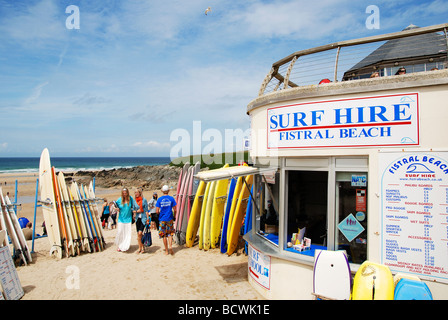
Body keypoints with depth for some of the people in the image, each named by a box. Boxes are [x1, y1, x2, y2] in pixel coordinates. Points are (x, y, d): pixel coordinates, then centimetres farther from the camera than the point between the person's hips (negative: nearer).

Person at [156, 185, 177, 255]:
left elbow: (157, 211, -5)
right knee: (170, 233, 13)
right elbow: (175, 210, -4)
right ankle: (170, 246, -10)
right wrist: (174, 216, 12)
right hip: (169, 218, 0)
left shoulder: (159, 199, -3)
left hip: (162, 219, 0)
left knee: (164, 235, 9)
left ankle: (166, 251, 13)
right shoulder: (171, 198, -4)